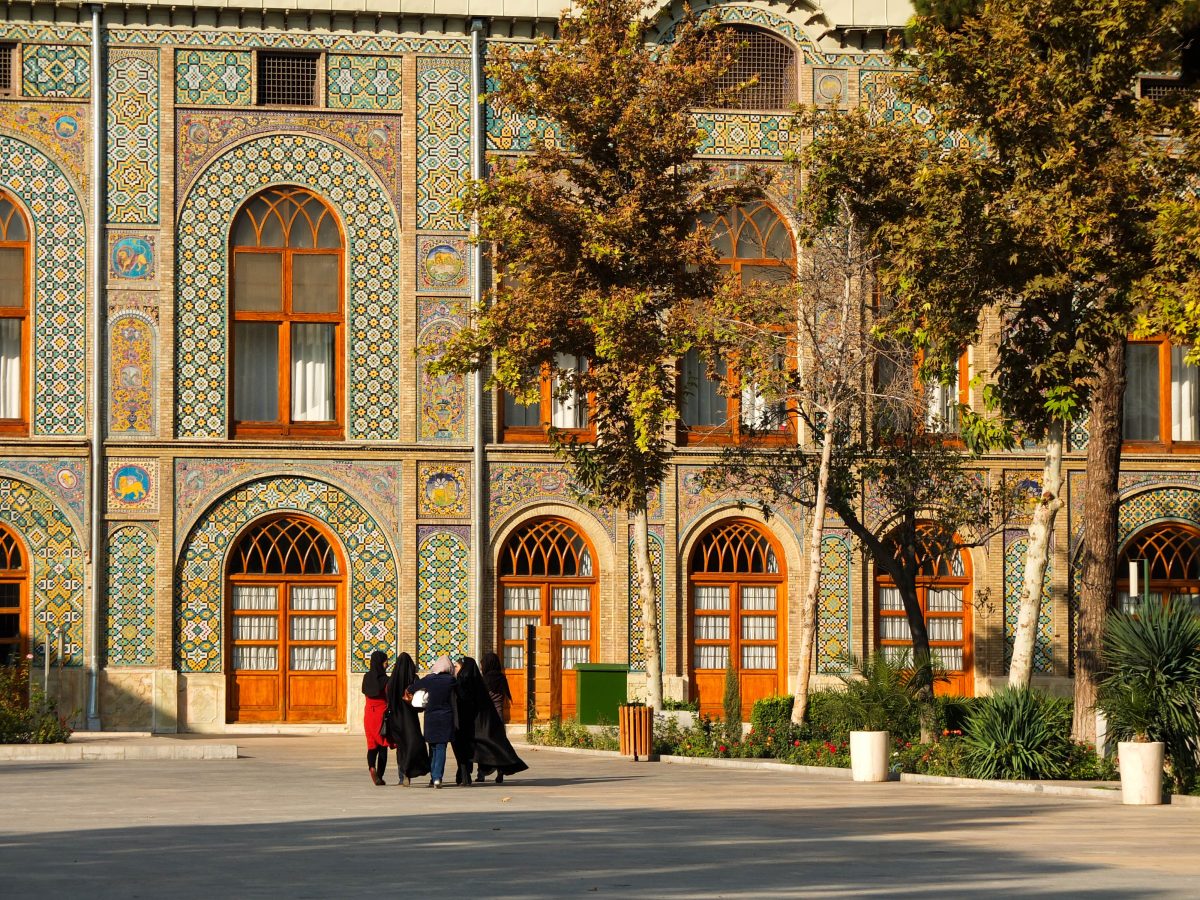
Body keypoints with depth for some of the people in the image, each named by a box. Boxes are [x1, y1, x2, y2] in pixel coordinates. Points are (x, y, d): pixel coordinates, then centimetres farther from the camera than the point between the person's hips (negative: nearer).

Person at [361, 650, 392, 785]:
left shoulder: (367, 678, 1)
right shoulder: (385, 679, -12)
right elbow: (389, 699, -12)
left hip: (369, 713, 4)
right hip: (383, 714, -4)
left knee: (372, 745, 9)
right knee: (383, 746, 7)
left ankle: (371, 766, -18)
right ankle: (380, 775, 4)